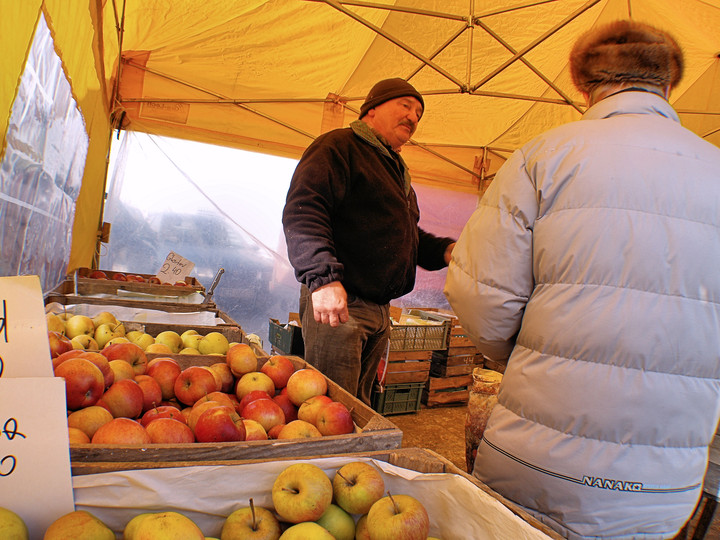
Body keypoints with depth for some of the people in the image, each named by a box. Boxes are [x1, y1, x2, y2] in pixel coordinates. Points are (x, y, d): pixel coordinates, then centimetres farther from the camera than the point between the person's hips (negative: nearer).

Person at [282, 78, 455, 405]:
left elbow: (407, 234, 30)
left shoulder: (397, 170, 25)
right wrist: (323, 277, -32)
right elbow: (301, 212, -19)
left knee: (359, 408, 17)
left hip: (380, 310, 9)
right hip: (338, 302, -9)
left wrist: (445, 251, 10)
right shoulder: (339, 146, -6)